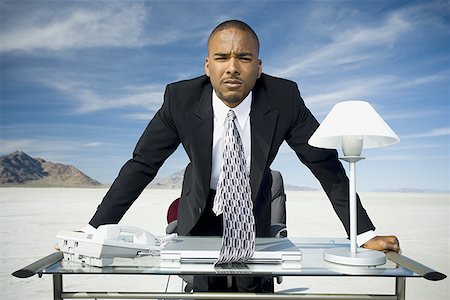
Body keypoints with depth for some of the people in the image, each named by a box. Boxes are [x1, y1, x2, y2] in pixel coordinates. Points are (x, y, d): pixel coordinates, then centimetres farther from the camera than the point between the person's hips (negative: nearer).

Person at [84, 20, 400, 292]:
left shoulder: (284, 98, -22)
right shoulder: (180, 99, -22)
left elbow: (325, 163, -16)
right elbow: (141, 165, -16)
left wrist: (366, 233, -18)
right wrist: (95, 229, -20)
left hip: (254, 212, 0)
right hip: (201, 213, 0)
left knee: (255, 288, 1)